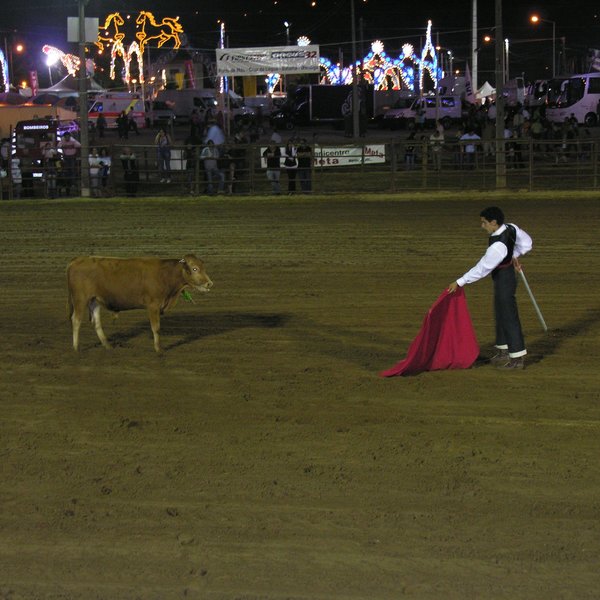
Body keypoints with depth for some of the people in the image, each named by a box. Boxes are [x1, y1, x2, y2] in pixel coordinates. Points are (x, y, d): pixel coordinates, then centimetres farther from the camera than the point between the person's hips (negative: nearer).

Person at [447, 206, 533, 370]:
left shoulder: (497, 246, -34)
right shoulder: (510, 228, -9)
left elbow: (481, 269, -29)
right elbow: (527, 242, 7)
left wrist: (459, 283, -23)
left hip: (503, 281, -10)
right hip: (507, 274, 10)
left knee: (509, 317, 2)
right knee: (501, 314, 21)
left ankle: (517, 358, 12)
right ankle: (503, 351, 35)